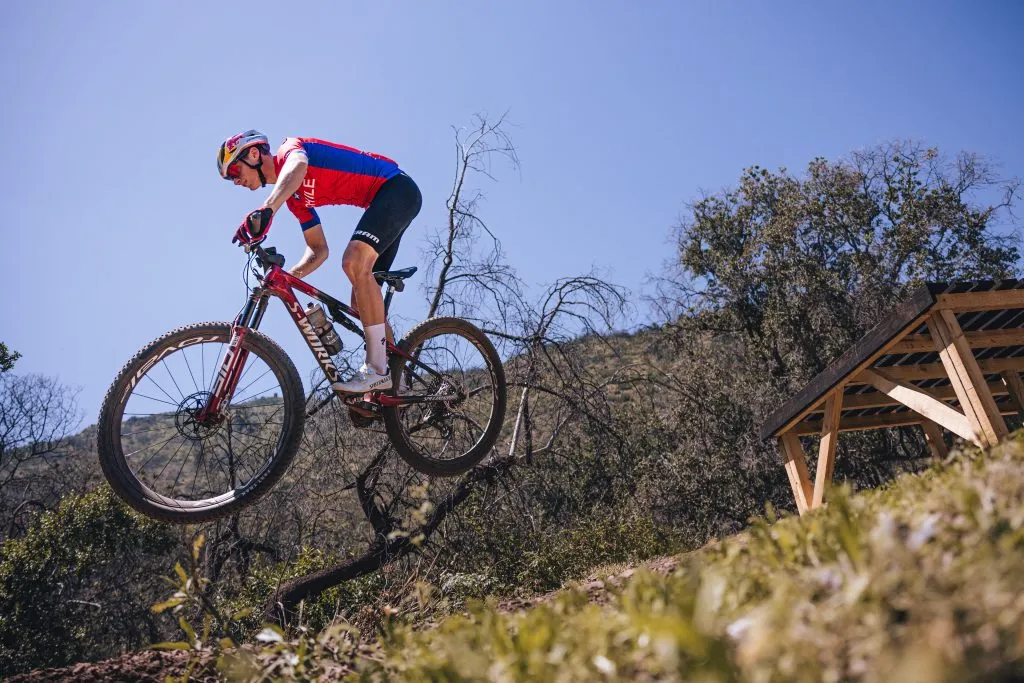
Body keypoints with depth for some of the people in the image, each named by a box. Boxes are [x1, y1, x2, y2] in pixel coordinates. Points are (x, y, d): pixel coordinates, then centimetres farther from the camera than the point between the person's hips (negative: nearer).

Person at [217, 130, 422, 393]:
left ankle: (378, 369, -25)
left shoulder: (289, 148, -7)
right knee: (360, 302, 5)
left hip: (398, 188, -10)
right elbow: (318, 250, 16)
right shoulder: (293, 196, 16)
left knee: (355, 262, -29)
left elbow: (298, 166, -34)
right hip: (385, 201, 10)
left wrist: (265, 210, -48)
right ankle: (396, 373, 11)